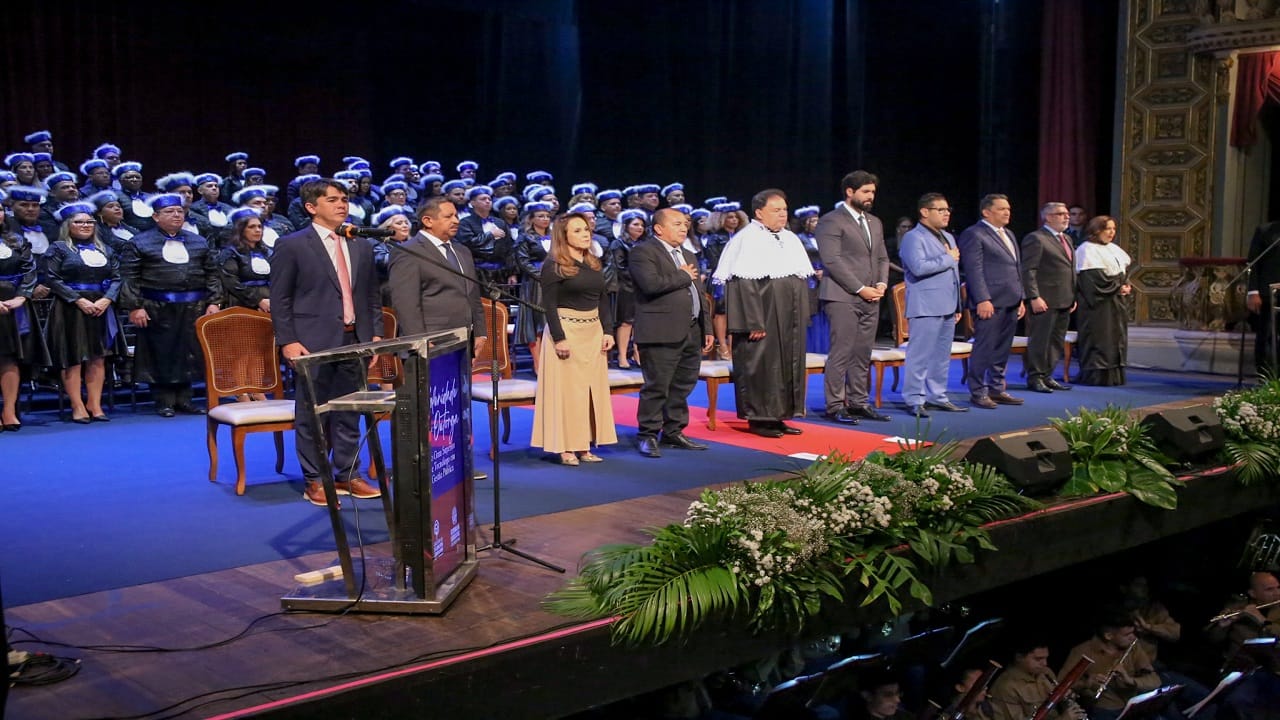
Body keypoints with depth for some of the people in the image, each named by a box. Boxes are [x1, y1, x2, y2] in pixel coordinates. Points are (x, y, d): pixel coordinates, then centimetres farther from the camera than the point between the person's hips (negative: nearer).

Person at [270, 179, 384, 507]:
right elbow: (280, 299, -3)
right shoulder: (292, 245, -2)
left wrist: (375, 333, 6)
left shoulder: (361, 246, 13)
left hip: (354, 341, 5)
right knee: (312, 413, 3)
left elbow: (371, 295, 16)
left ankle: (348, 475, 20)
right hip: (314, 342, -5)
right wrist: (287, 342, -11)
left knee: (349, 412, 10)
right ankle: (314, 480, 12)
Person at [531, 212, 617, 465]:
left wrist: (607, 331, 6)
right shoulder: (554, 266, -8)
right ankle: (566, 448, 5)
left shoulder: (595, 264, 12)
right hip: (566, 330, -7)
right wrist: (559, 338, -17)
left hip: (593, 332, 7)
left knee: (592, 388, 7)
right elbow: (550, 305, -11)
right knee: (567, 388, -3)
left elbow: (603, 300, 15)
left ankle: (584, 446, 15)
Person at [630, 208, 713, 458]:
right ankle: (647, 436, 4)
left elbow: (699, 295, 24)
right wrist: (683, 276, -8)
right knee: (657, 387, -5)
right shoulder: (643, 251, -5)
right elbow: (651, 283, -22)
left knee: (683, 387, 11)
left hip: (691, 333, 8)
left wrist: (707, 328, 18)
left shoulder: (688, 256, 22)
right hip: (661, 333, -8)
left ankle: (673, 433, 22)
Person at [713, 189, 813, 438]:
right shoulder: (747, 240, -11)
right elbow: (745, 285, -17)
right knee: (760, 367, -2)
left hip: (790, 320, 8)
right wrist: (755, 323, -21)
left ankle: (777, 415, 19)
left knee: (788, 366, 10)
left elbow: (803, 280, 18)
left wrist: (803, 316, 12)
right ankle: (758, 418, 8)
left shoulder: (791, 240, 13)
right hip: (763, 321, -8)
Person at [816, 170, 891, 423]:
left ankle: (859, 402, 15)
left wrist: (882, 283, 3)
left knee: (863, 355, 8)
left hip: (870, 299, 7)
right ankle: (835, 406, -1)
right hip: (843, 297, -7)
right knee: (841, 354, -6)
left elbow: (882, 258, 22)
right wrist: (860, 289, -14)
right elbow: (832, 261, -13)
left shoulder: (875, 222, 19)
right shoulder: (831, 221, -6)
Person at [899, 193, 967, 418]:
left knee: (942, 355, 12)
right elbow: (918, 267, -25)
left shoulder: (948, 238, 20)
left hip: (947, 307, 9)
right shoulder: (913, 237, -9)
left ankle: (937, 397, 20)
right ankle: (915, 400, -2)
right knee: (920, 355, -6)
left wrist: (957, 306, 21)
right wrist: (948, 259, -11)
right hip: (926, 307, -9)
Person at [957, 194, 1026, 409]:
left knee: (1002, 350, 11)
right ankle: (978, 393, 3)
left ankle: (997, 389, 19)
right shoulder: (974, 234, -7)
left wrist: (1021, 299, 18)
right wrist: (983, 300, -20)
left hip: (1010, 302, 8)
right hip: (990, 302, -8)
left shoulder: (1008, 234, 20)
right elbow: (974, 270, -14)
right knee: (984, 349, -4)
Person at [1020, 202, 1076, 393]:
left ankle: (1047, 376, 20)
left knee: (1056, 342, 12)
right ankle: (1035, 378, 5)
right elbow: (1028, 271, -14)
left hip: (1064, 301, 9)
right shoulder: (1035, 238, -9)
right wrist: (1034, 297, -21)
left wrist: (1073, 297, 18)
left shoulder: (1066, 239, 19)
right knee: (1039, 341, -3)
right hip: (1045, 301, -9)